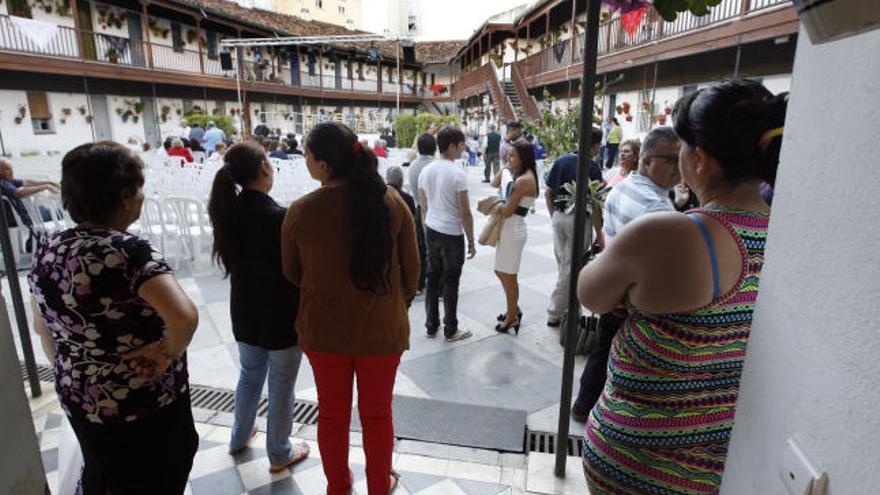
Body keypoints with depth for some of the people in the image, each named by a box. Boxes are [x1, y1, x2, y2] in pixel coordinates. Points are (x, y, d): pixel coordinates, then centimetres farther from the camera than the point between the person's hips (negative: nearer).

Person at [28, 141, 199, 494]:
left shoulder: (46, 250, -4)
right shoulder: (127, 250, -28)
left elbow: (44, 325, 9)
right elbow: (185, 316, -41)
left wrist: (73, 371, 21)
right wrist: (169, 353, -23)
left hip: (80, 400, 7)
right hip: (146, 406, -6)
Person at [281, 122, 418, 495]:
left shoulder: (300, 210, -14)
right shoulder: (390, 201, -13)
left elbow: (291, 272, 1)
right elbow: (411, 266, -4)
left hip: (323, 328, 1)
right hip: (381, 327, 0)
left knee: (332, 412, 21)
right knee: (377, 413, 19)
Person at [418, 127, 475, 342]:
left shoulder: (426, 171, 4)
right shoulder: (458, 174, -16)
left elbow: (423, 207, 11)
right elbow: (465, 213, -15)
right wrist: (471, 242, -6)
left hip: (432, 231, 7)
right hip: (452, 235, -6)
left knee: (432, 279, 14)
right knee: (450, 283, 5)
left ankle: (431, 326, 25)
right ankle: (450, 330, 18)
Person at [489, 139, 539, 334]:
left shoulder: (524, 180, -21)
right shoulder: (521, 175, 9)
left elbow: (507, 211, -20)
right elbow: (495, 184, 17)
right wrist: (506, 169, 6)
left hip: (513, 230, -10)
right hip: (509, 228, 10)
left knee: (508, 276, 5)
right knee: (501, 272, 19)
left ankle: (512, 318, 22)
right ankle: (514, 310, 35)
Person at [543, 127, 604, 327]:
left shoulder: (560, 161, 4)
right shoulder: (593, 167, -11)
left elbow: (547, 193, 6)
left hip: (559, 217, 6)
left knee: (562, 264, 17)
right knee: (569, 268, 3)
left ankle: (569, 306, 27)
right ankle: (555, 314, 10)